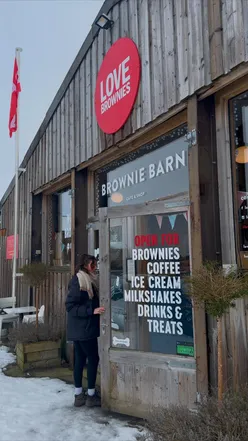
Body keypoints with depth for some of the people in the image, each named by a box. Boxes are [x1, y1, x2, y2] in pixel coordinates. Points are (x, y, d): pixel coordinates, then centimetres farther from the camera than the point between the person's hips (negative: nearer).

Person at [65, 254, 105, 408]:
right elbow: (70, 306, -22)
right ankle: (91, 395, 12)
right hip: (83, 328, -9)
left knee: (80, 359, 13)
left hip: (81, 328, 9)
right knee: (93, 359, 0)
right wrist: (92, 311, -26)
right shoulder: (78, 281, -17)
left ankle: (79, 395, 22)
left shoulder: (89, 280, 11)